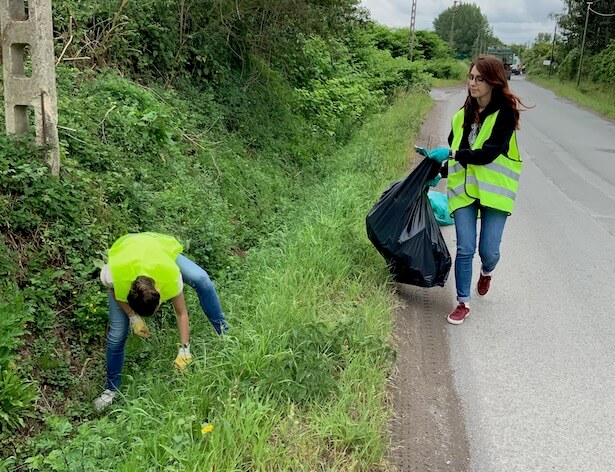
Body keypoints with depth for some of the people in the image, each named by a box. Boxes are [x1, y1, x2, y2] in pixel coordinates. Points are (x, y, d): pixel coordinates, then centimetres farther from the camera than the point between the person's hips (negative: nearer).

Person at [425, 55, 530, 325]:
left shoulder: (505, 114, -9)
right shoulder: (463, 115, 9)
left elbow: (489, 153, -20)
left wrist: (451, 154, -22)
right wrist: (440, 171, 10)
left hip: (494, 191, -3)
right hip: (464, 189, 4)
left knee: (489, 251, 0)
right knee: (465, 248, -3)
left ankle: (486, 272, 37)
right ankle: (463, 303, 10)